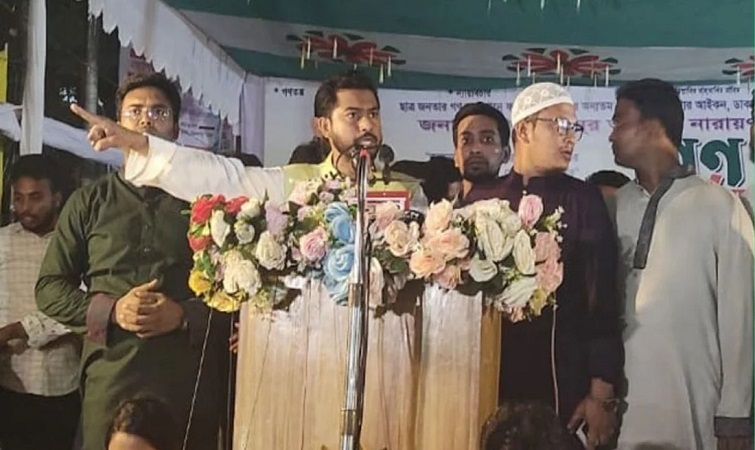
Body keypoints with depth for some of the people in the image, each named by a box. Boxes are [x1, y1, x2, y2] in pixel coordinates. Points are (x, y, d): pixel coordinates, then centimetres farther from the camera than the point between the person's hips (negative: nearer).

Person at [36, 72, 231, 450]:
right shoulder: (89, 202, 12)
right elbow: (49, 287, 9)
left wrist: (184, 315, -13)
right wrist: (111, 310, -8)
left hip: (191, 378, 0)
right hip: (110, 376, 1)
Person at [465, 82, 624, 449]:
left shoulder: (583, 200, 2)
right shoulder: (480, 199, 8)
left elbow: (602, 300, -3)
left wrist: (602, 392, -9)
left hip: (562, 384, -2)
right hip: (488, 379, 2)